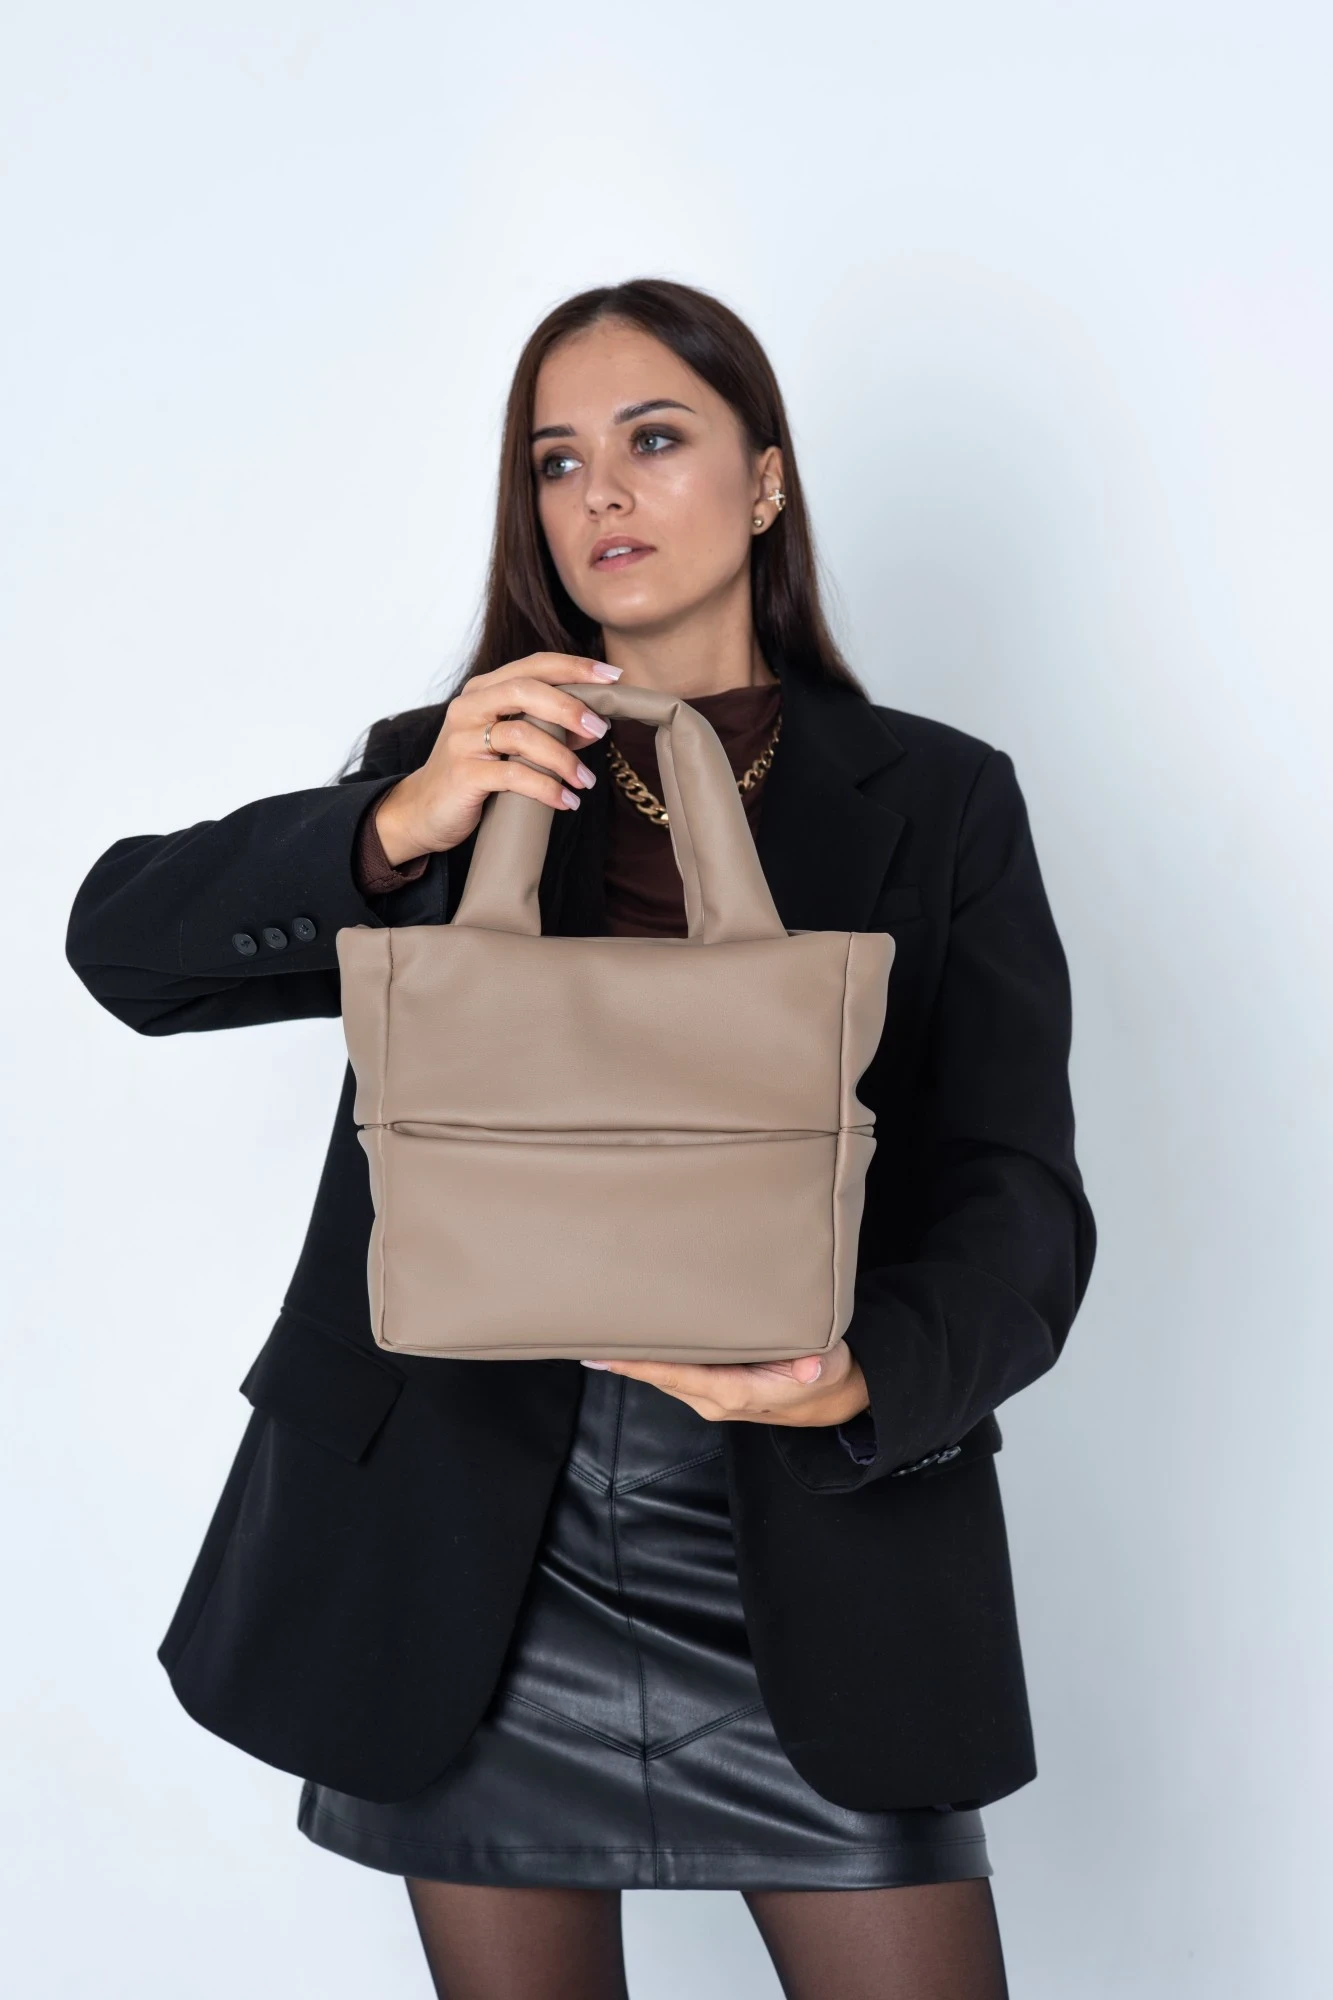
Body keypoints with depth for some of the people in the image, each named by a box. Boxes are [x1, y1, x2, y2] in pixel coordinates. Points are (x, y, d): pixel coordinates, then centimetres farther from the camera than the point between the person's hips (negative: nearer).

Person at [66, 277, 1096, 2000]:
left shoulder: (934, 798, 2)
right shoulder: (450, 775, 6)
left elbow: (1019, 1198, -4)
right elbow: (122, 940, -5)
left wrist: (868, 1376, -24)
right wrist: (394, 833, -22)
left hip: (815, 1561, -1)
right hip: (475, 1566, 2)